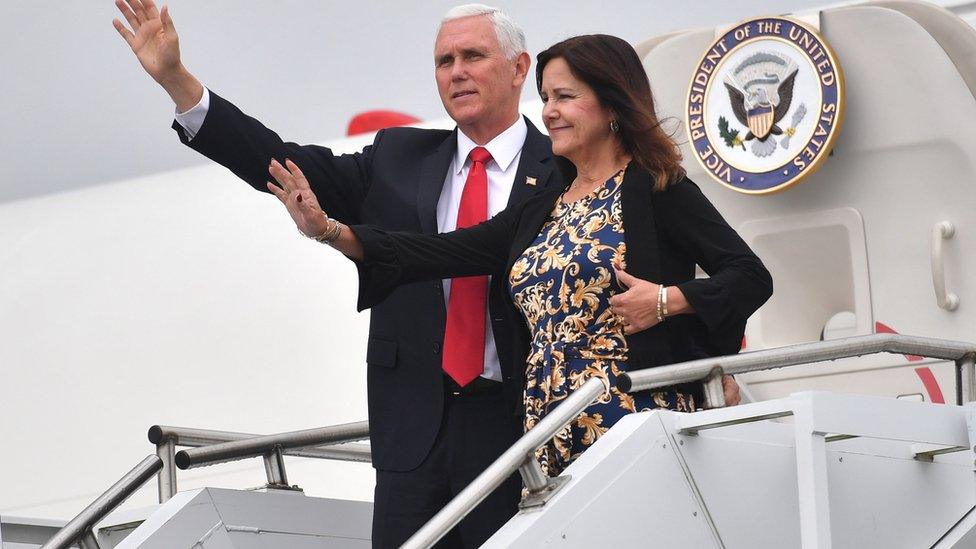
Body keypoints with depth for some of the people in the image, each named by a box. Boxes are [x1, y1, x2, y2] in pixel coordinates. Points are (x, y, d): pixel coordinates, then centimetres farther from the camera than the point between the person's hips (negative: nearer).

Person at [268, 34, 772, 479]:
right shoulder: (539, 214, 19)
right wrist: (330, 231, 1)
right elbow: (444, 251, 10)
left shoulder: (654, 189, 0)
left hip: (633, 425, -6)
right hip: (552, 439, 6)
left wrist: (667, 300, -18)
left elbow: (751, 276, -4)